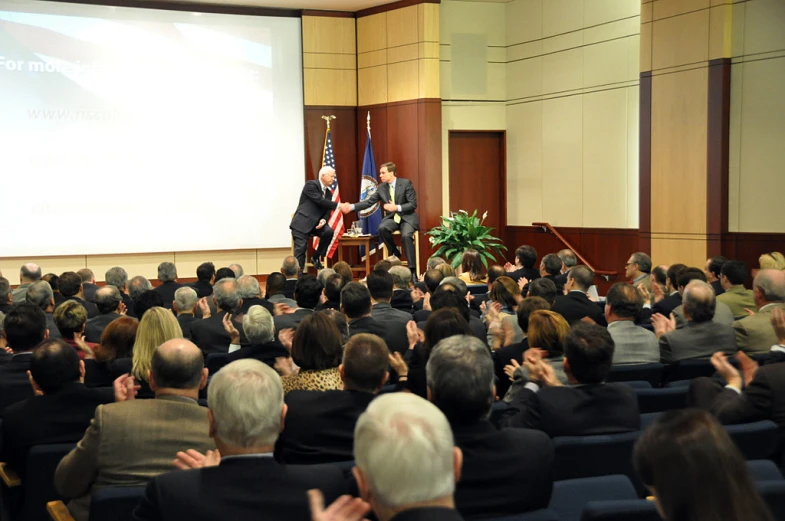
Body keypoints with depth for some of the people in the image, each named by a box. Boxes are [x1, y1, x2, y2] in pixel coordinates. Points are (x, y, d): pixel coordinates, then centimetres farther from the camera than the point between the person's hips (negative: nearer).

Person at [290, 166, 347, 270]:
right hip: (302, 223, -6)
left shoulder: (329, 192, 12)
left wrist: (324, 220, -15)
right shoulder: (311, 184, -10)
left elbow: (327, 211, 8)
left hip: (315, 223, 6)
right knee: (300, 249, -14)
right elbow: (320, 201, -22)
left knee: (329, 231, -21)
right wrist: (339, 206, -26)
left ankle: (316, 257, -3)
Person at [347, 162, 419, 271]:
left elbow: (413, 204, -11)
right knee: (382, 228, -29)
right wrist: (352, 207, -13)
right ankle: (395, 254, -5)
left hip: (407, 217, -4)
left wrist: (397, 207, -25)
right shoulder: (381, 187, 4)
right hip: (391, 217, 4)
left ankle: (412, 269, -24)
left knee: (406, 235, -33)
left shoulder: (406, 183, -9)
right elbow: (368, 202, 0)